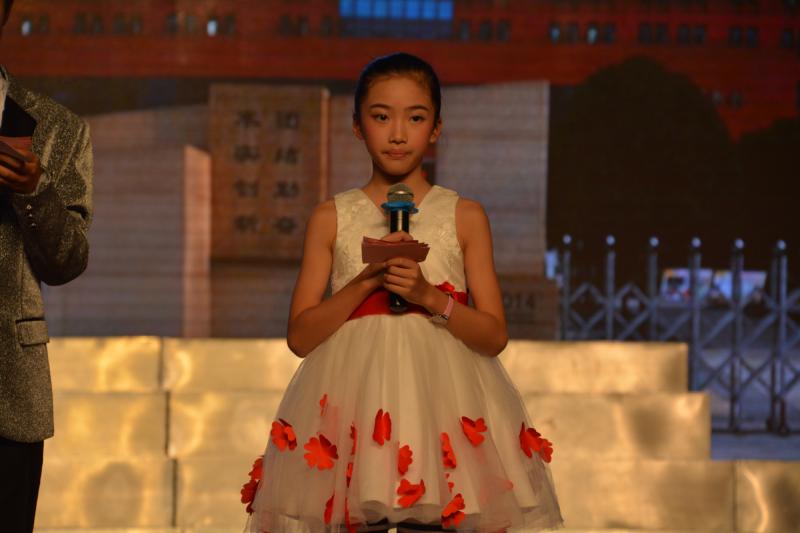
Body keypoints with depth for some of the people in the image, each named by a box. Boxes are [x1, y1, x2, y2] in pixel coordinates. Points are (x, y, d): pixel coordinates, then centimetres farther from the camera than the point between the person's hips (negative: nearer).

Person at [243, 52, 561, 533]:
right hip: (353, 399, 1)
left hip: (441, 402, 0)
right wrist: (367, 281, -9)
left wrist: (429, 296, -12)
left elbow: (495, 335, 4)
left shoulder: (466, 217, 8)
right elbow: (300, 335, 3)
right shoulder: (332, 219, 9)